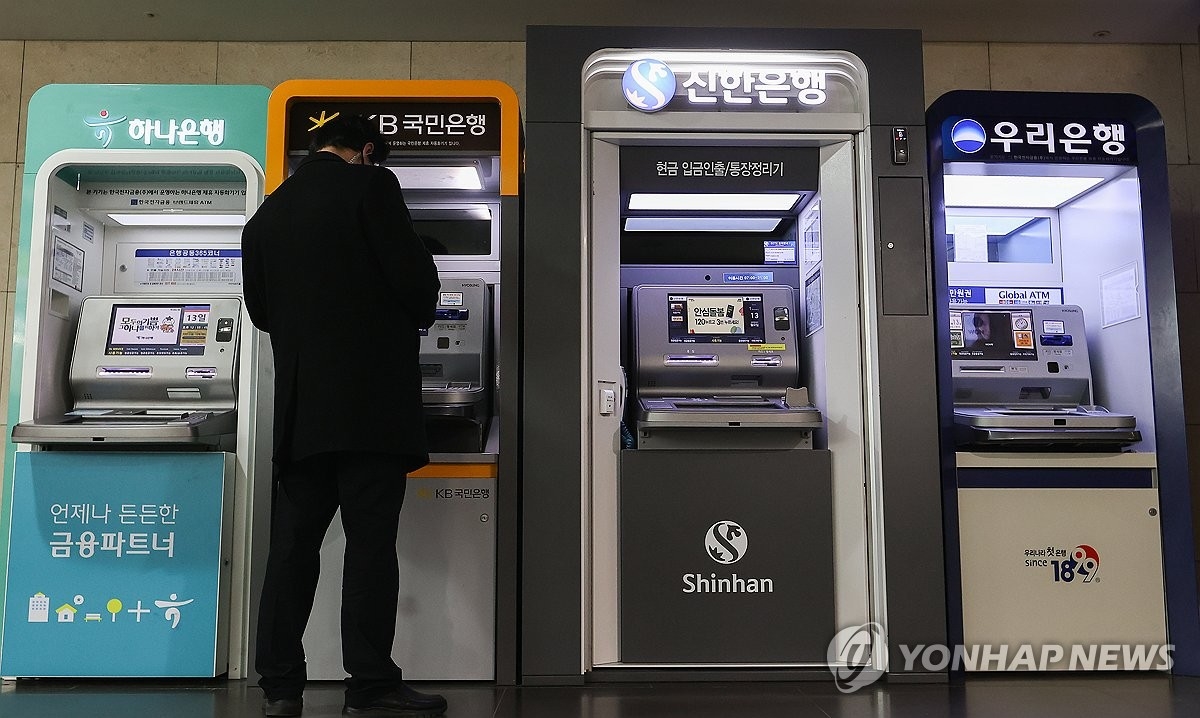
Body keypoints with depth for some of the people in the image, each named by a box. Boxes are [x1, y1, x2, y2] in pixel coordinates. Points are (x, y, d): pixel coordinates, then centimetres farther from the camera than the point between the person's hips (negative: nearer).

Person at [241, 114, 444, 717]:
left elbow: (260, 310, 17)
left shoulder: (266, 215, 14)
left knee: (293, 543, 9)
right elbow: (413, 278, -9)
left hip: (299, 403, 6)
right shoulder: (370, 186, -3)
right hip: (372, 397, -5)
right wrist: (419, 315, 12)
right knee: (370, 541, -3)